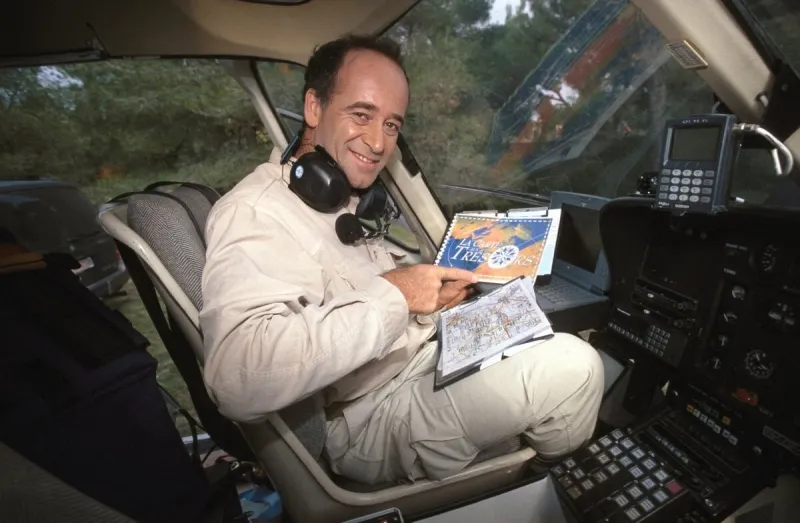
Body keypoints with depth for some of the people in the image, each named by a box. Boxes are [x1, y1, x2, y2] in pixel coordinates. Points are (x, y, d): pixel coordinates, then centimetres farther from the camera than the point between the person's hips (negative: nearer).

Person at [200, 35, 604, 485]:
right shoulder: (255, 210, -19)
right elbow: (241, 384, -33)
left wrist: (431, 293, -3)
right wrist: (390, 294, -31)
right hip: (375, 417, -9)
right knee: (569, 368, -18)